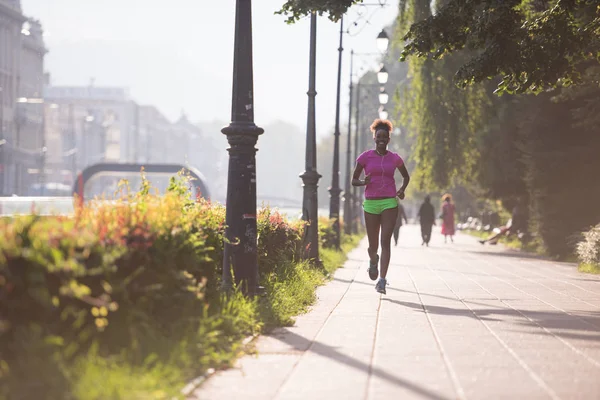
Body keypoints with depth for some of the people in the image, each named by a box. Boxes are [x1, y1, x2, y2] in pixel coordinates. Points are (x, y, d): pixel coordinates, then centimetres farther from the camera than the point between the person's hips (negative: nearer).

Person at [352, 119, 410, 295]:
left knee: (386, 241, -13)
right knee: (373, 245, 7)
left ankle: (382, 280, -18)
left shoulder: (395, 158, 5)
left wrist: (402, 189, 3)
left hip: (389, 203, 0)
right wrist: (364, 182, -15)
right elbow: (353, 180, 6)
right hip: (370, 203, 0)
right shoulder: (365, 157, 1)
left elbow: (406, 176, 22)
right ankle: (373, 260, 43)